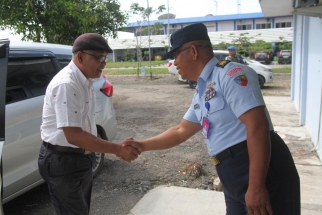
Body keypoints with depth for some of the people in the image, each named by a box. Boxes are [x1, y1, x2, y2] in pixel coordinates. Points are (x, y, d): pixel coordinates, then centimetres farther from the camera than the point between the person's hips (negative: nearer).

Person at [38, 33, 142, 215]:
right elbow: (73, 135, -31)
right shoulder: (66, 84, -26)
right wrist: (118, 150, -29)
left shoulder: (86, 81, 4)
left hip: (82, 158, 9)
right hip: (62, 162, -9)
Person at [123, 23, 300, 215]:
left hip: (264, 175, -9)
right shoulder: (201, 93, 14)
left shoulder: (232, 75, -14)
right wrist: (142, 145, 20)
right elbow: (181, 132, 22)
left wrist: (256, 187, -24)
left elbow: (257, 126, -22)